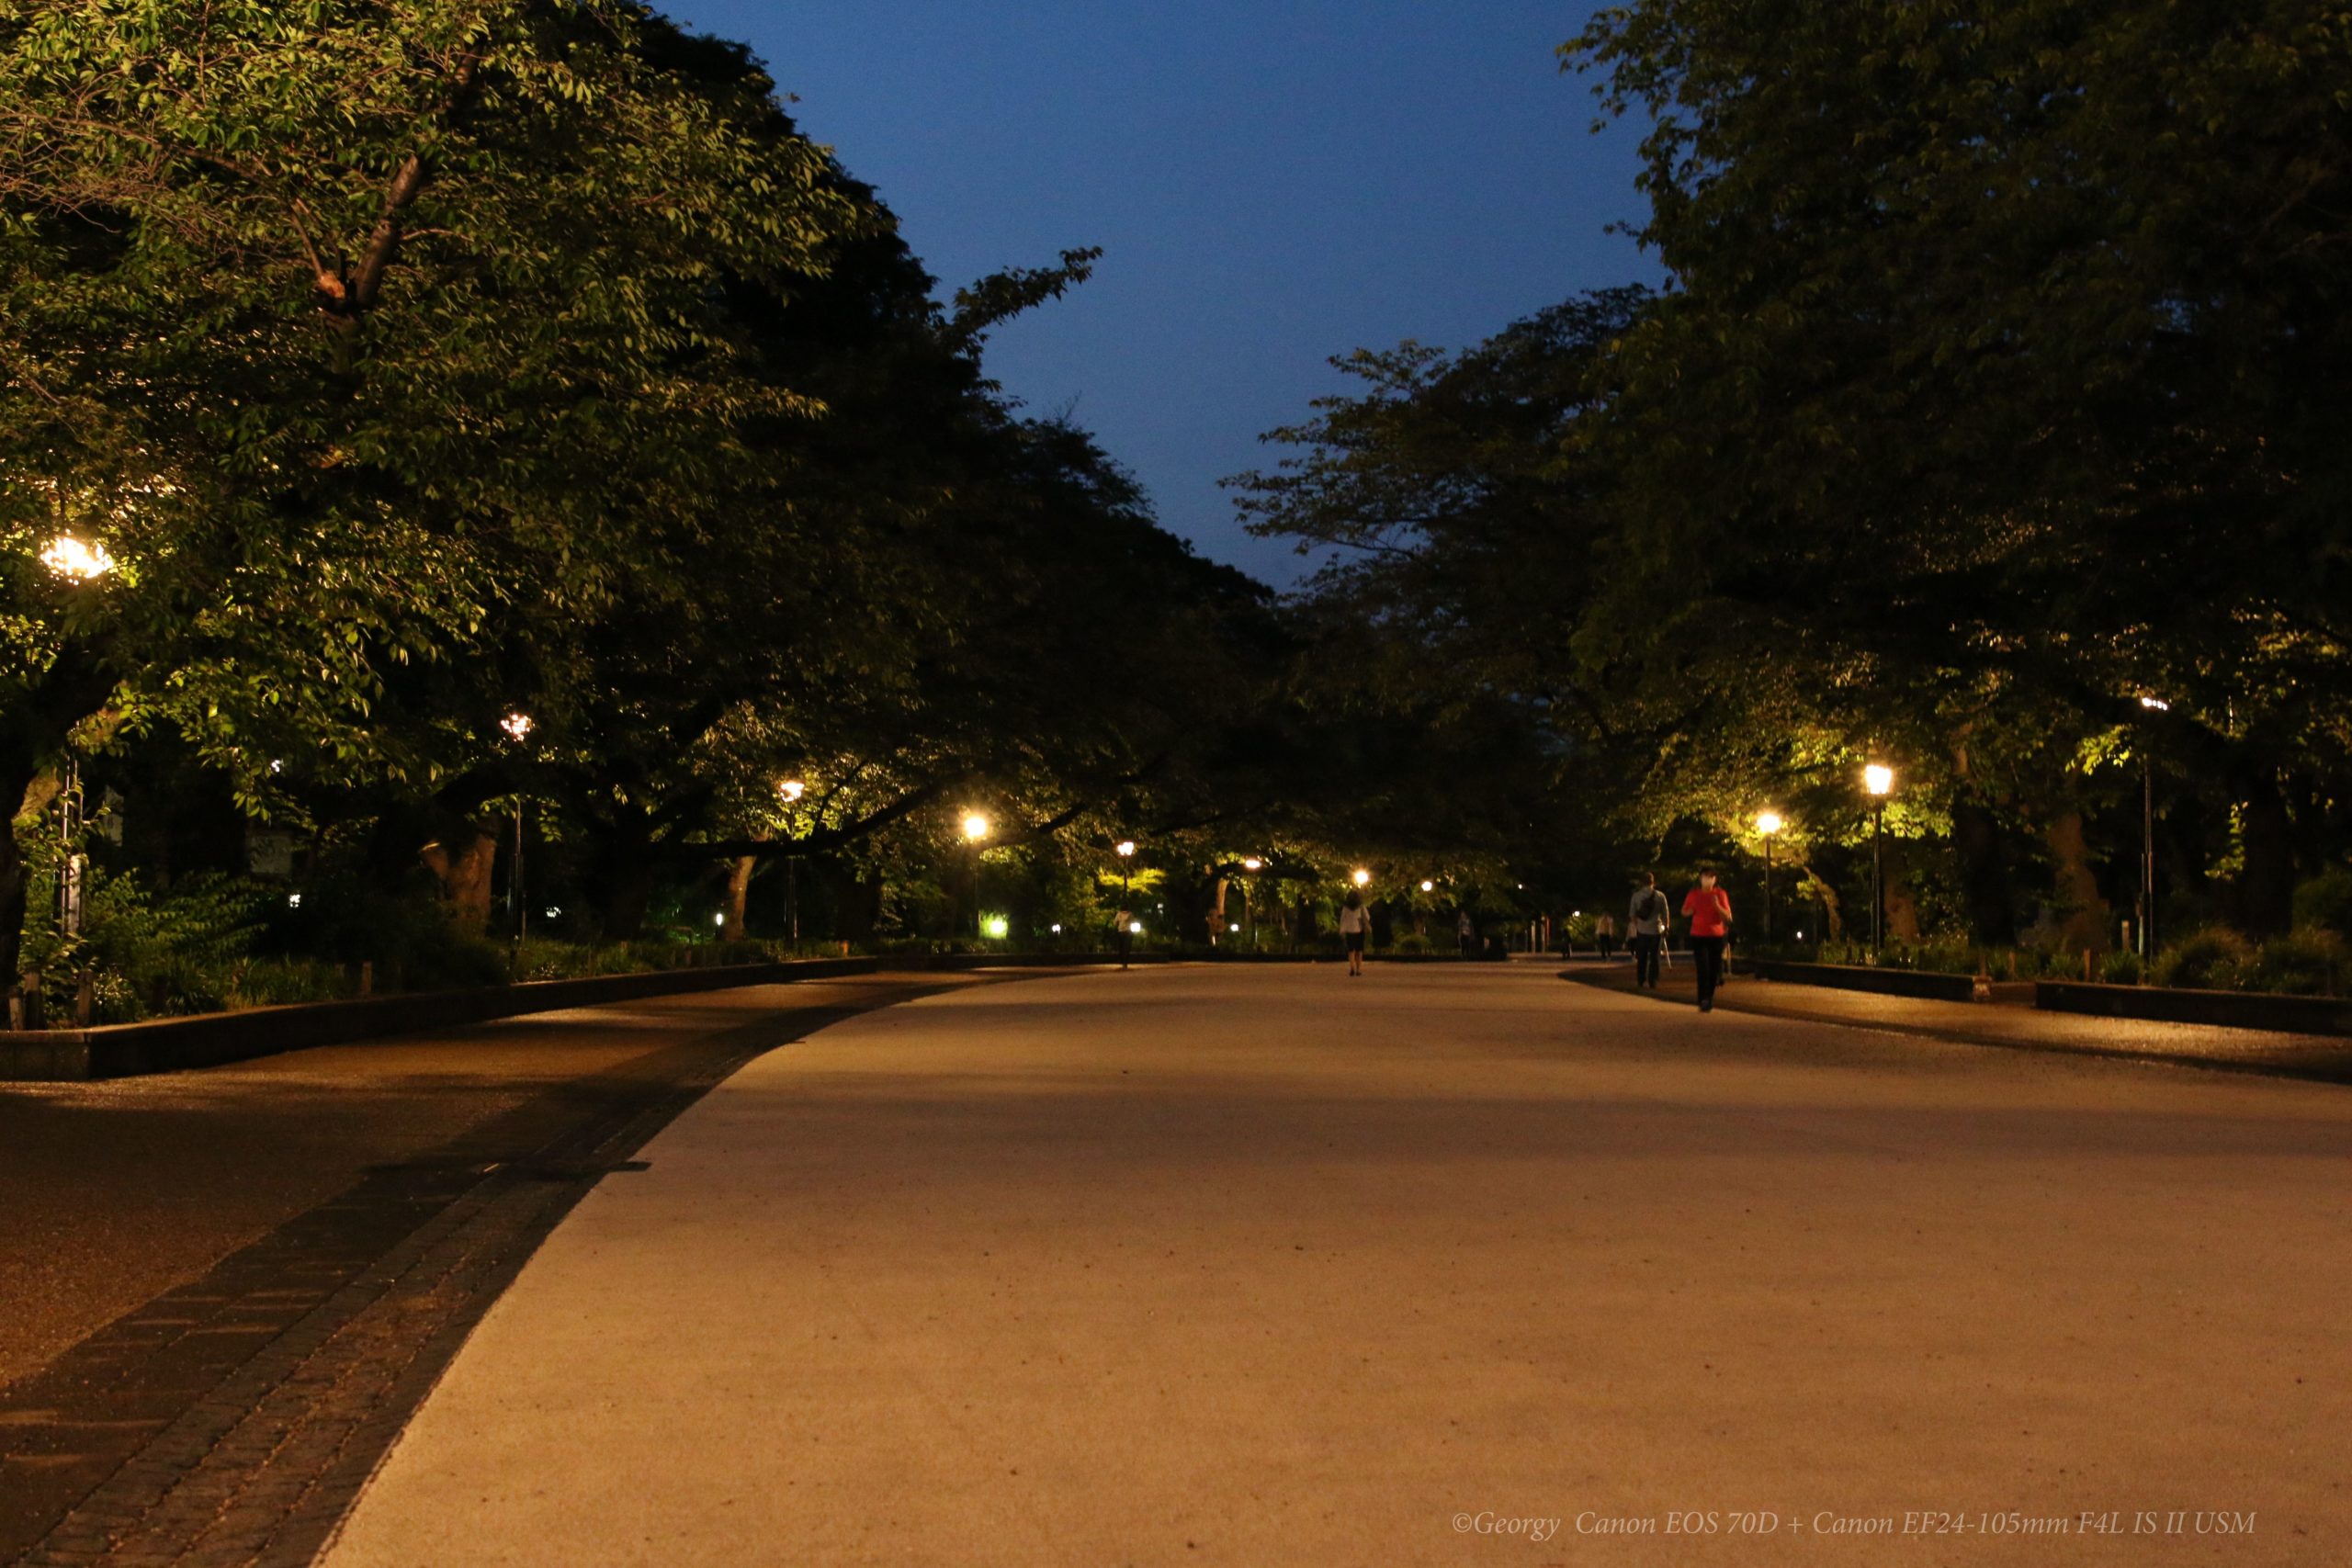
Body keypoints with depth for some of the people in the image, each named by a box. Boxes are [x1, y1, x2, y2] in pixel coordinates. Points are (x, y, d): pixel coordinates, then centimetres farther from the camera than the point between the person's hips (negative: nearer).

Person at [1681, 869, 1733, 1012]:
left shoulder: (1720, 894, -1)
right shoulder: (1693, 894, 2)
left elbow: (1728, 916, -3)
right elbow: (1684, 911, 16)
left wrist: (1717, 905, -19)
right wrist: (1690, 911, -7)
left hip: (1717, 936, 1)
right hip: (1699, 936, -1)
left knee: (1714, 969, 4)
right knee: (1703, 968, -13)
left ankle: (1710, 1001, 19)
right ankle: (1703, 1001, -14)